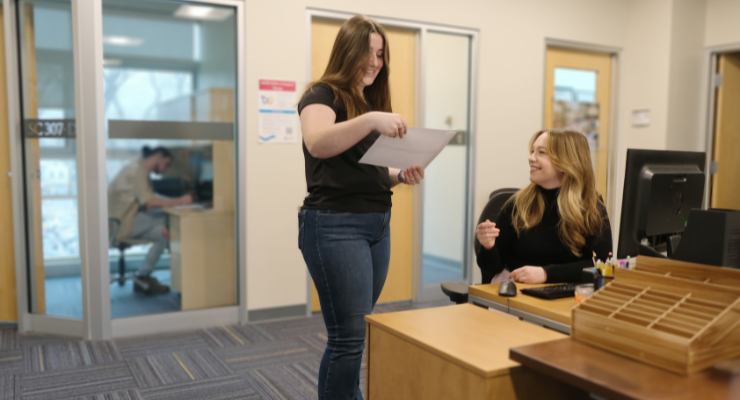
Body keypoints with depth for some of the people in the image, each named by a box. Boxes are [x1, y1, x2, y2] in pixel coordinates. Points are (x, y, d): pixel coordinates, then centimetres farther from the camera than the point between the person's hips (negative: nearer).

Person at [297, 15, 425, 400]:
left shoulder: (374, 100, 18)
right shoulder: (323, 94, -5)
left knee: (357, 331, 13)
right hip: (335, 226, -7)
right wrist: (369, 120, -39)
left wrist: (401, 175, 3)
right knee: (349, 336, -5)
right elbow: (317, 144, -27)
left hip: (377, 225, 8)